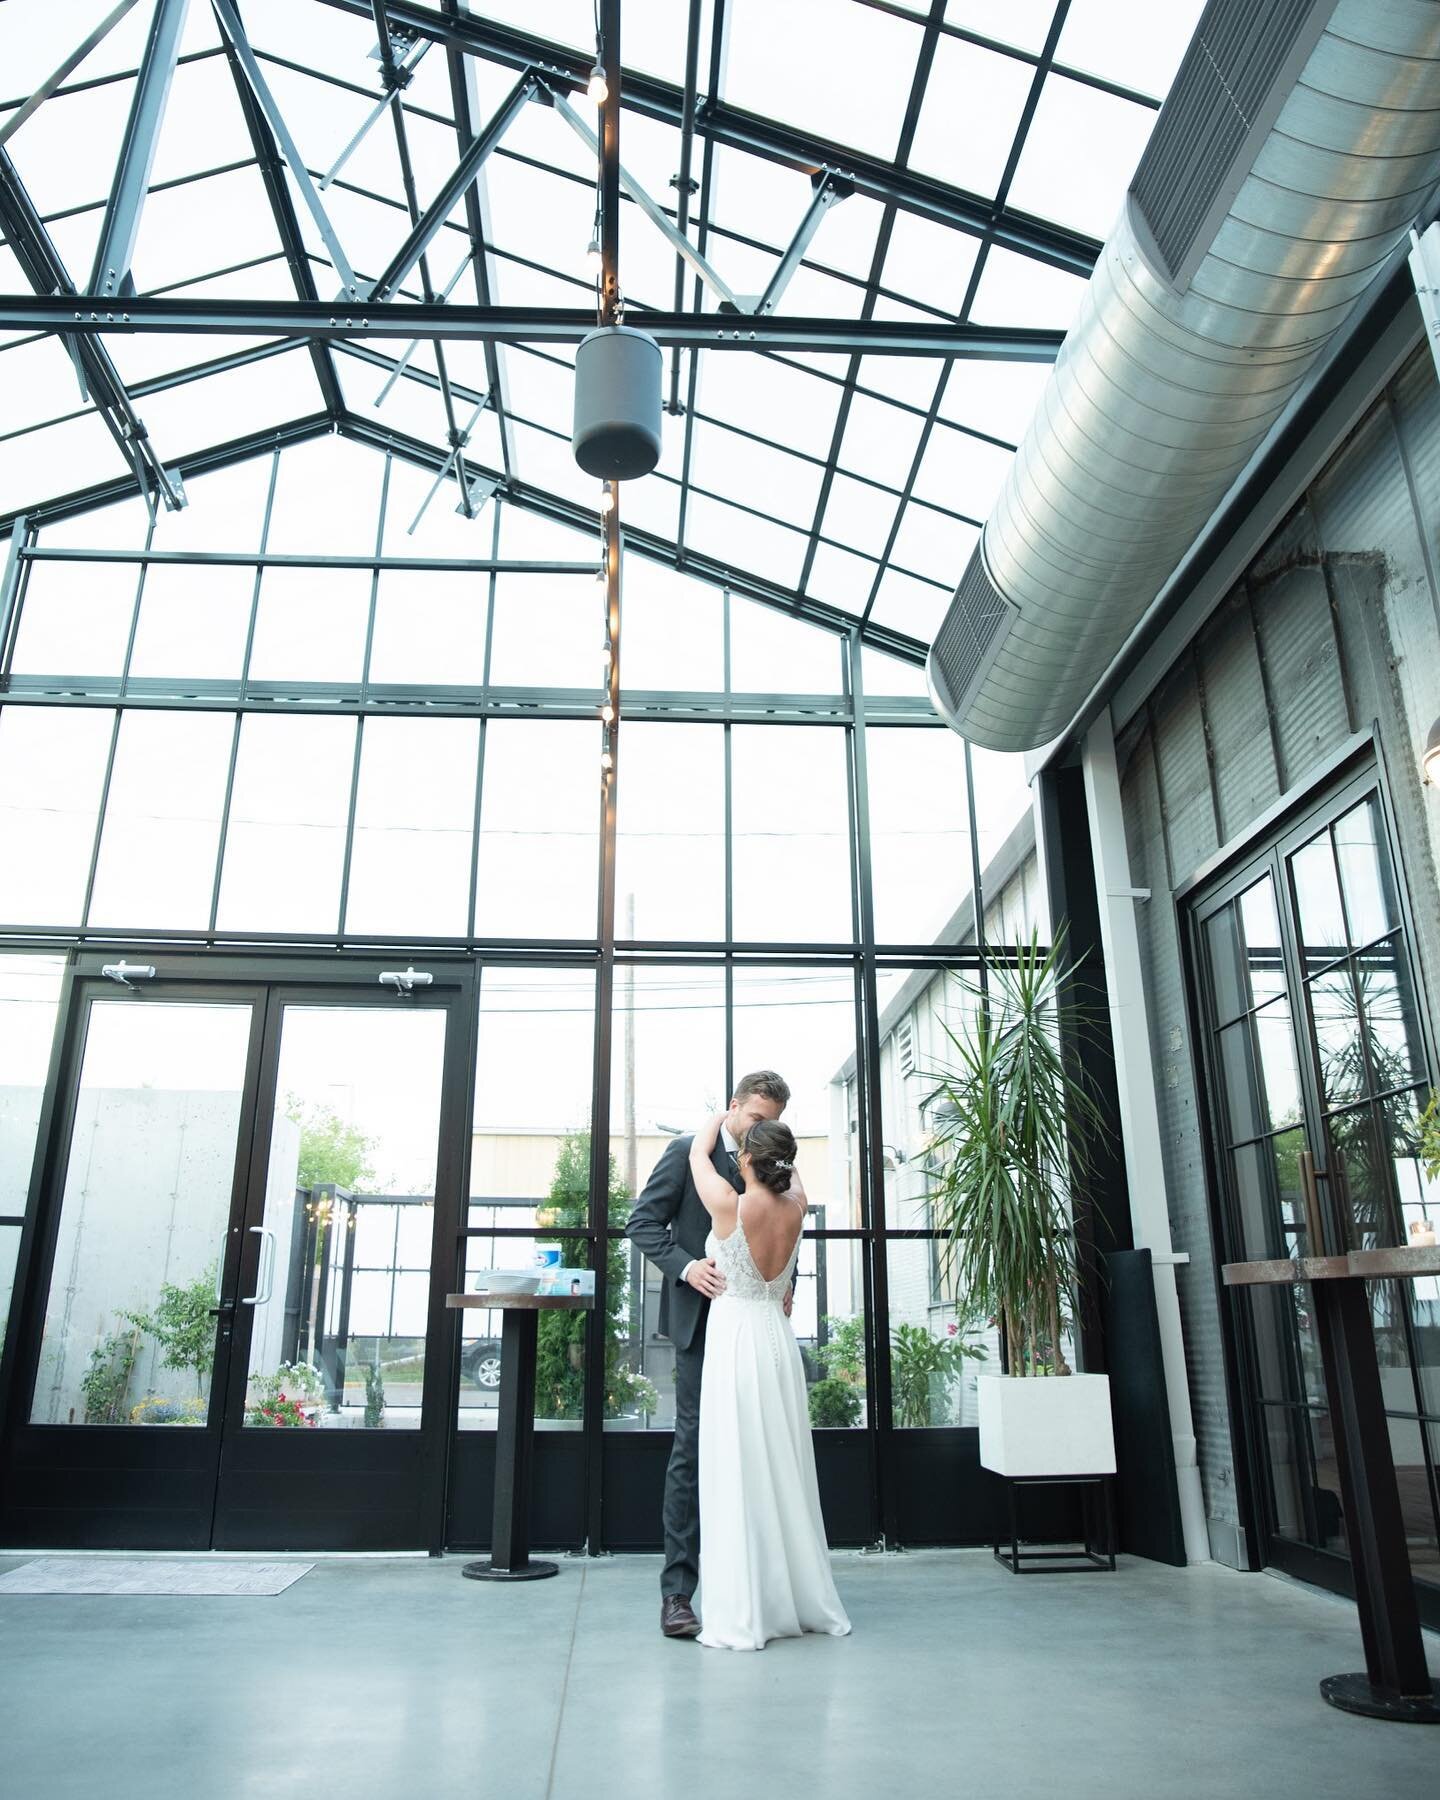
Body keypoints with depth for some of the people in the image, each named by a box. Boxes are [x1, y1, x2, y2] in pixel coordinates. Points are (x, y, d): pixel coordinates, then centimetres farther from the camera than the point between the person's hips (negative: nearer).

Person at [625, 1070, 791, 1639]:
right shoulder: (687, 1152, -2)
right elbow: (642, 1221, -4)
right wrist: (685, 1266, -18)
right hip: (703, 1318, -5)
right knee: (694, 1446, -6)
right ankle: (677, 1590, 2)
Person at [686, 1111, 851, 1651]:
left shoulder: (730, 1205, -14)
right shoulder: (795, 1207, -1)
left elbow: (698, 1150, 3)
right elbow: (791, 1172, 23)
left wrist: (723, 1116, 22)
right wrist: (763, 1125, 35)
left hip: (735, 1339, -5)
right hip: (779, 1340, 6)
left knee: (739, 1475, -1)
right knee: (785, 1470, 14)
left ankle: (744, 1617, 4)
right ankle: (807, 1602, 23)